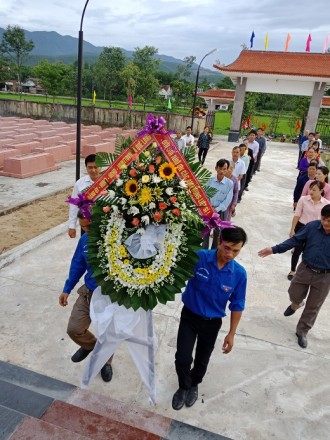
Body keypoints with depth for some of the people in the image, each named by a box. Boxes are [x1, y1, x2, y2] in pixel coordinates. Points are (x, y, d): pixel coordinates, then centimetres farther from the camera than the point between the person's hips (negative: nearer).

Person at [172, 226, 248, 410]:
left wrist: (231, 334, 0)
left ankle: (194, 385, 52)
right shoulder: (198, 257, -24)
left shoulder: (239, 273, -16)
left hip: (212, 323, 2)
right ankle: (184, 387, 32)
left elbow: (237, 306, -5)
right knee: (182, 358, -2)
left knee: (202, 360, 19)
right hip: (189, 316, -1)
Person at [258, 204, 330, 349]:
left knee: (313, 307, 11)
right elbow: (295, 240, -5)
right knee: (294, 295, 16)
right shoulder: (312, 226, -13)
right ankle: (296, 305, 53)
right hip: (305, 269, 2)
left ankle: (302, 332, 32)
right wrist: (274, 249, -11)